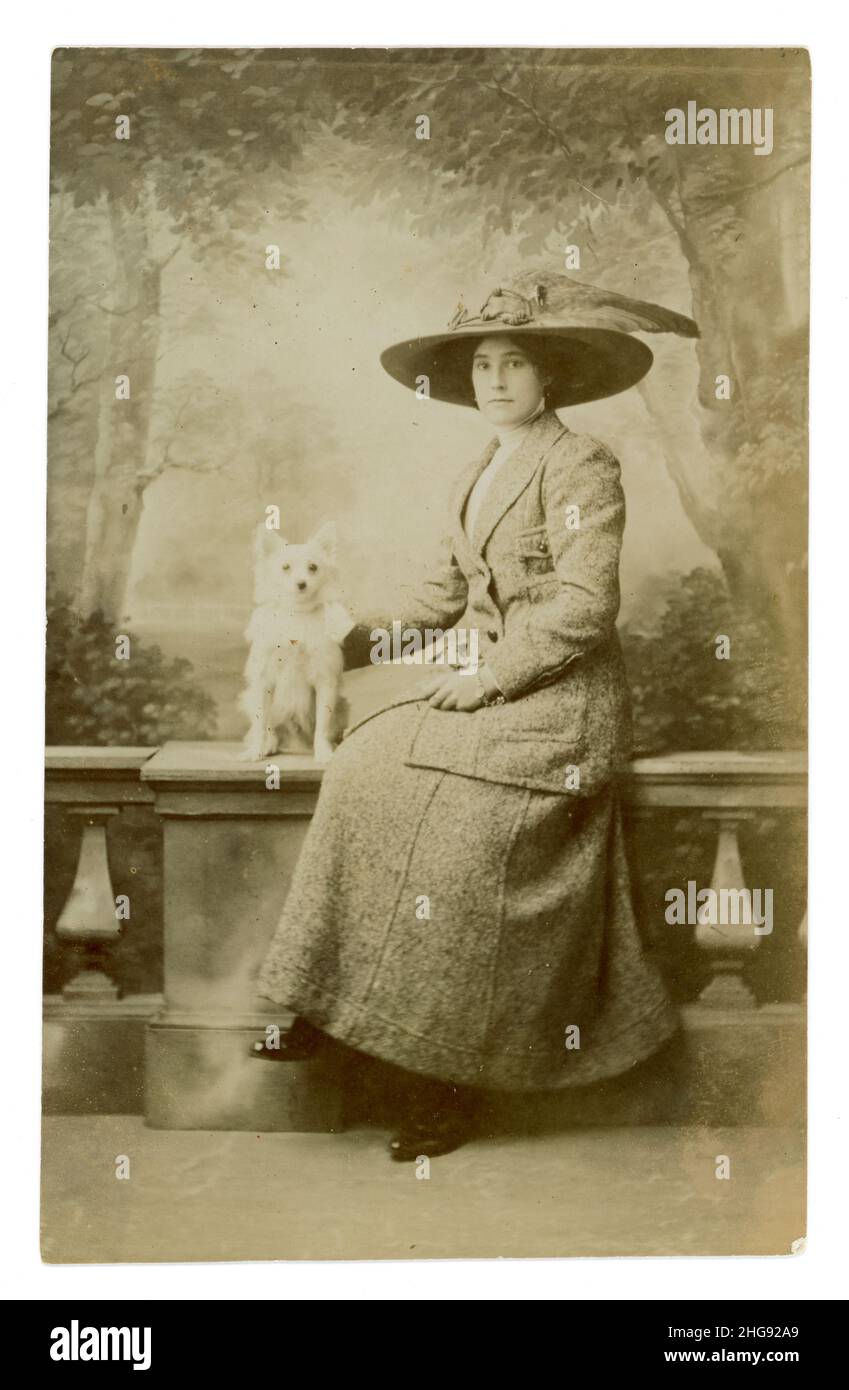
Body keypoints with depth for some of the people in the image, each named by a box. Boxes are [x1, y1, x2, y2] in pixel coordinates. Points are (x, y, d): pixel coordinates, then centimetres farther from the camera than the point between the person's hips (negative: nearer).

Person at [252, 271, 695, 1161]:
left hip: (559, 696, -7)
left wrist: (488, 678, -17)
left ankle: (464, 1074, -6)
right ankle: (330, 1006, -9)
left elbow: (585, 605, -15)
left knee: (465, 849, -21)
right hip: (487, 687, 8)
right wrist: (350, 645, 8)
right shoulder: (476, 477, 18)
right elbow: (443, 593, 19)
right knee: (363, 770, -14)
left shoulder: (580, 466, -7)